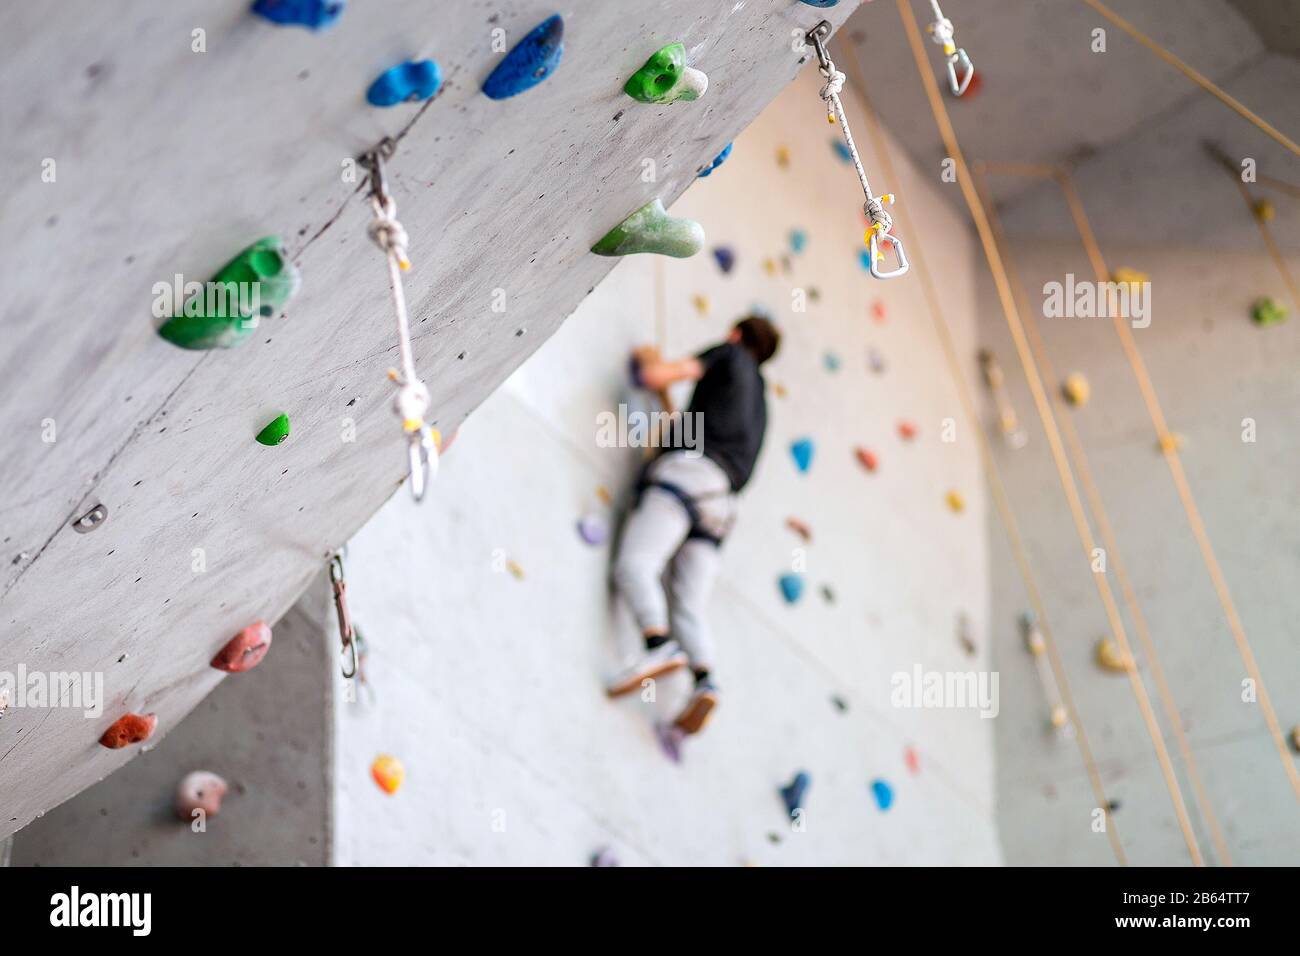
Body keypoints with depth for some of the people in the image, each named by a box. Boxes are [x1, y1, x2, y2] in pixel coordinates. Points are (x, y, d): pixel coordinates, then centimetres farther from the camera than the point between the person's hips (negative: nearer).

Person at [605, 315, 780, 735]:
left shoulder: (732, 355, 14)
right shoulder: (759, 402, 34)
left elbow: (655, 376, 5)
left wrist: (649, 358, 26)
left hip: (688, 471, -7)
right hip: (720, 500, 7)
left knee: (633, 563, -23)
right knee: (688, 609, -4)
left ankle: (660, 645, -46)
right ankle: (705, 680, -28)